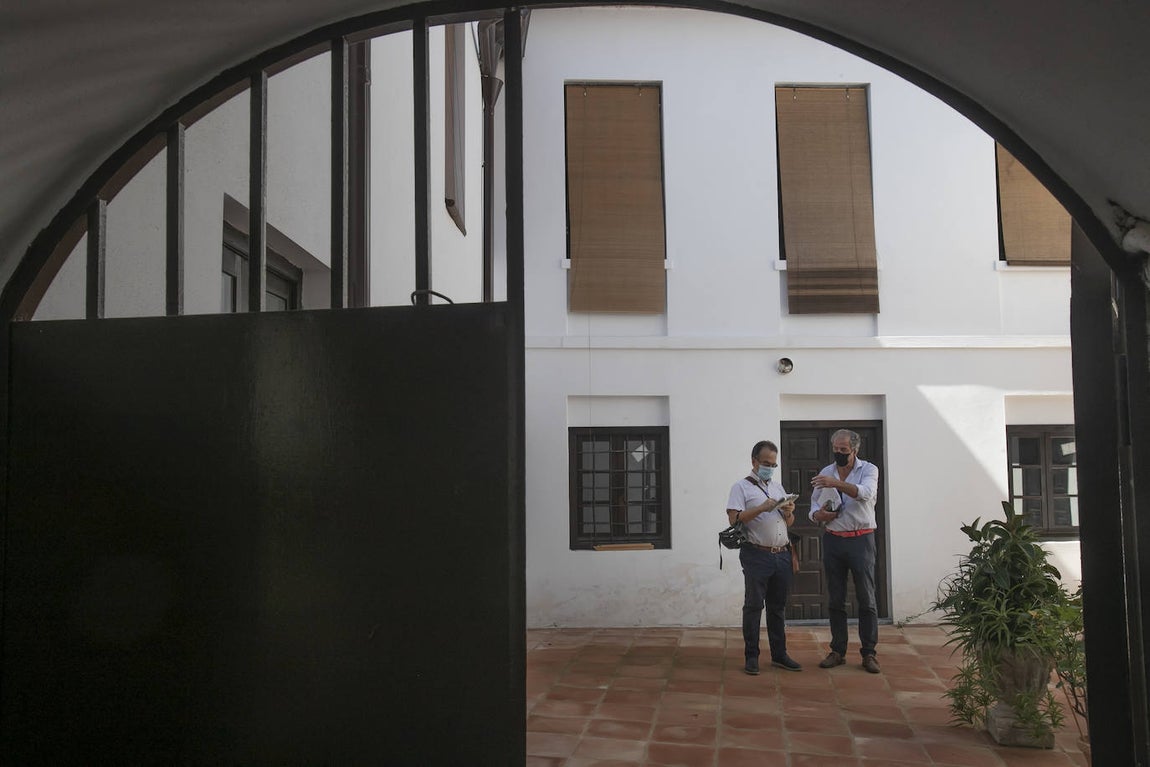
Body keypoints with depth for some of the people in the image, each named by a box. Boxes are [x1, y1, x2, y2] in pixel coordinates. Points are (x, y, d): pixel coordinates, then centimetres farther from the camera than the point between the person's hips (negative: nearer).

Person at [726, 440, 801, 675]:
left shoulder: (778, 487, 18)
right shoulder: (741, 487, -1)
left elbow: (789, 523, 21)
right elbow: (734, 519, -12)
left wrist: (789, 512, -2)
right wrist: (762, 508, -19)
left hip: (782, 555, 6)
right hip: (757, 555, -6)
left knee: (778, 607, 11)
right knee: (754, 606, -1)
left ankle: (779, 654, 18)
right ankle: (751, 656, 5)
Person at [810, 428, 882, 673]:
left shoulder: (868, 470, -1)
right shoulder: (825, 473, 9)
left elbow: (865, 493, -23)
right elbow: (813, 508, 13)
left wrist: (837, 483, -35)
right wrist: (819, 515, -10)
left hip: (861, 540, -3)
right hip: (833, 540, 4)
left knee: (866, 599, -1)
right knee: (835, 600, 8)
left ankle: (868, 653, 6)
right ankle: (838, 651, 16)